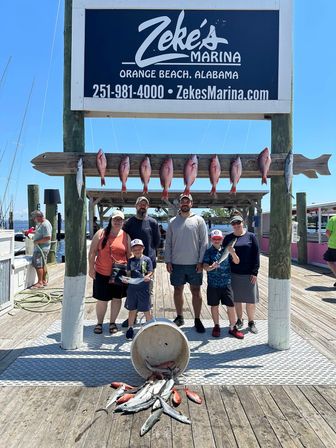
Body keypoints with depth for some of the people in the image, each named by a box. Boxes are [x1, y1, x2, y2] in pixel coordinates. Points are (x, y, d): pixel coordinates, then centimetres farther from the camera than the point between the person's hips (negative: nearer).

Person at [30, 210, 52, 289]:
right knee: (43, 265, 15)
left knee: (38, 265, -8)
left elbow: (47, 238, -26)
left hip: (41, 249, -10)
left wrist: (37, 241, -18)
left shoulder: (45, 225, -20)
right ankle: (44, 281, 24)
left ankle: (40, 282, -2)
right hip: (39, 248, 10)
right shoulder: (40, 223, 13)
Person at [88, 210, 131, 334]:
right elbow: (92, 252, 1)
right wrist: (91, 267, -4)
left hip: (119, 274, 1)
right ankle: (99, 323, 28)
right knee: (102, 300, 6)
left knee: (117, 298, 11)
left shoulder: (126, 236, 2)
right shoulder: (101, 233, -1)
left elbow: (129, 255, 6)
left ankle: (112, 323, 29)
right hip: (102, 273, -1)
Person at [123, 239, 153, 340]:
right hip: (132, 287, 3)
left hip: (143, 287, -3)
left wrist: (148, 277, -25)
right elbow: (129, 273, 7)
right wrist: (126, 279, -13)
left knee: (146, 310, 7)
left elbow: (150, 273, -4)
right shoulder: (130, 260, 6)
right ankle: (130, 328, 29)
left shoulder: (147, 259, -3)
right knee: (132, 309, 14)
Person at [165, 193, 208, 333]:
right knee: (178, 291, 12)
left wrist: (201, 261, -9)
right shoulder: (173, 221, 7)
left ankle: (197, 320, 18)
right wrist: (168, 261, 0)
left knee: (196, 291, 6)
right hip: (176, 264, 2)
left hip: (194, 264, -2)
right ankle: (179, 317, 27)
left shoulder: (198, 220, 0)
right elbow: (168, 243, 7)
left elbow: (204, 242, -3)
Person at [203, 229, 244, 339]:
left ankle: (233, 327, 20)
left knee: (231, 306, 3)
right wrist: (211, 267, -34)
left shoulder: (226, 250, 3)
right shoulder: (208, 252, -3)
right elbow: (205, 266, -12)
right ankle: (216, 326, 30)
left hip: (226, 283, 1)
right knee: (214, 306, 11)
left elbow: (237, 262, -1)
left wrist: (233, 253, -19)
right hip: (213, 284, -1)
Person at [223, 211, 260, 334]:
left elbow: (256, 255, -3)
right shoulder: (228, 238, 3)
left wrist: (255, 272, -7)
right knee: (236, 299, 12)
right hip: (233, 274, 2)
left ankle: (251, 322, 23)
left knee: (250, 300, 5)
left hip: (248, 274, -1)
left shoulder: (250, 236, -1)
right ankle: (239, 320, 29)